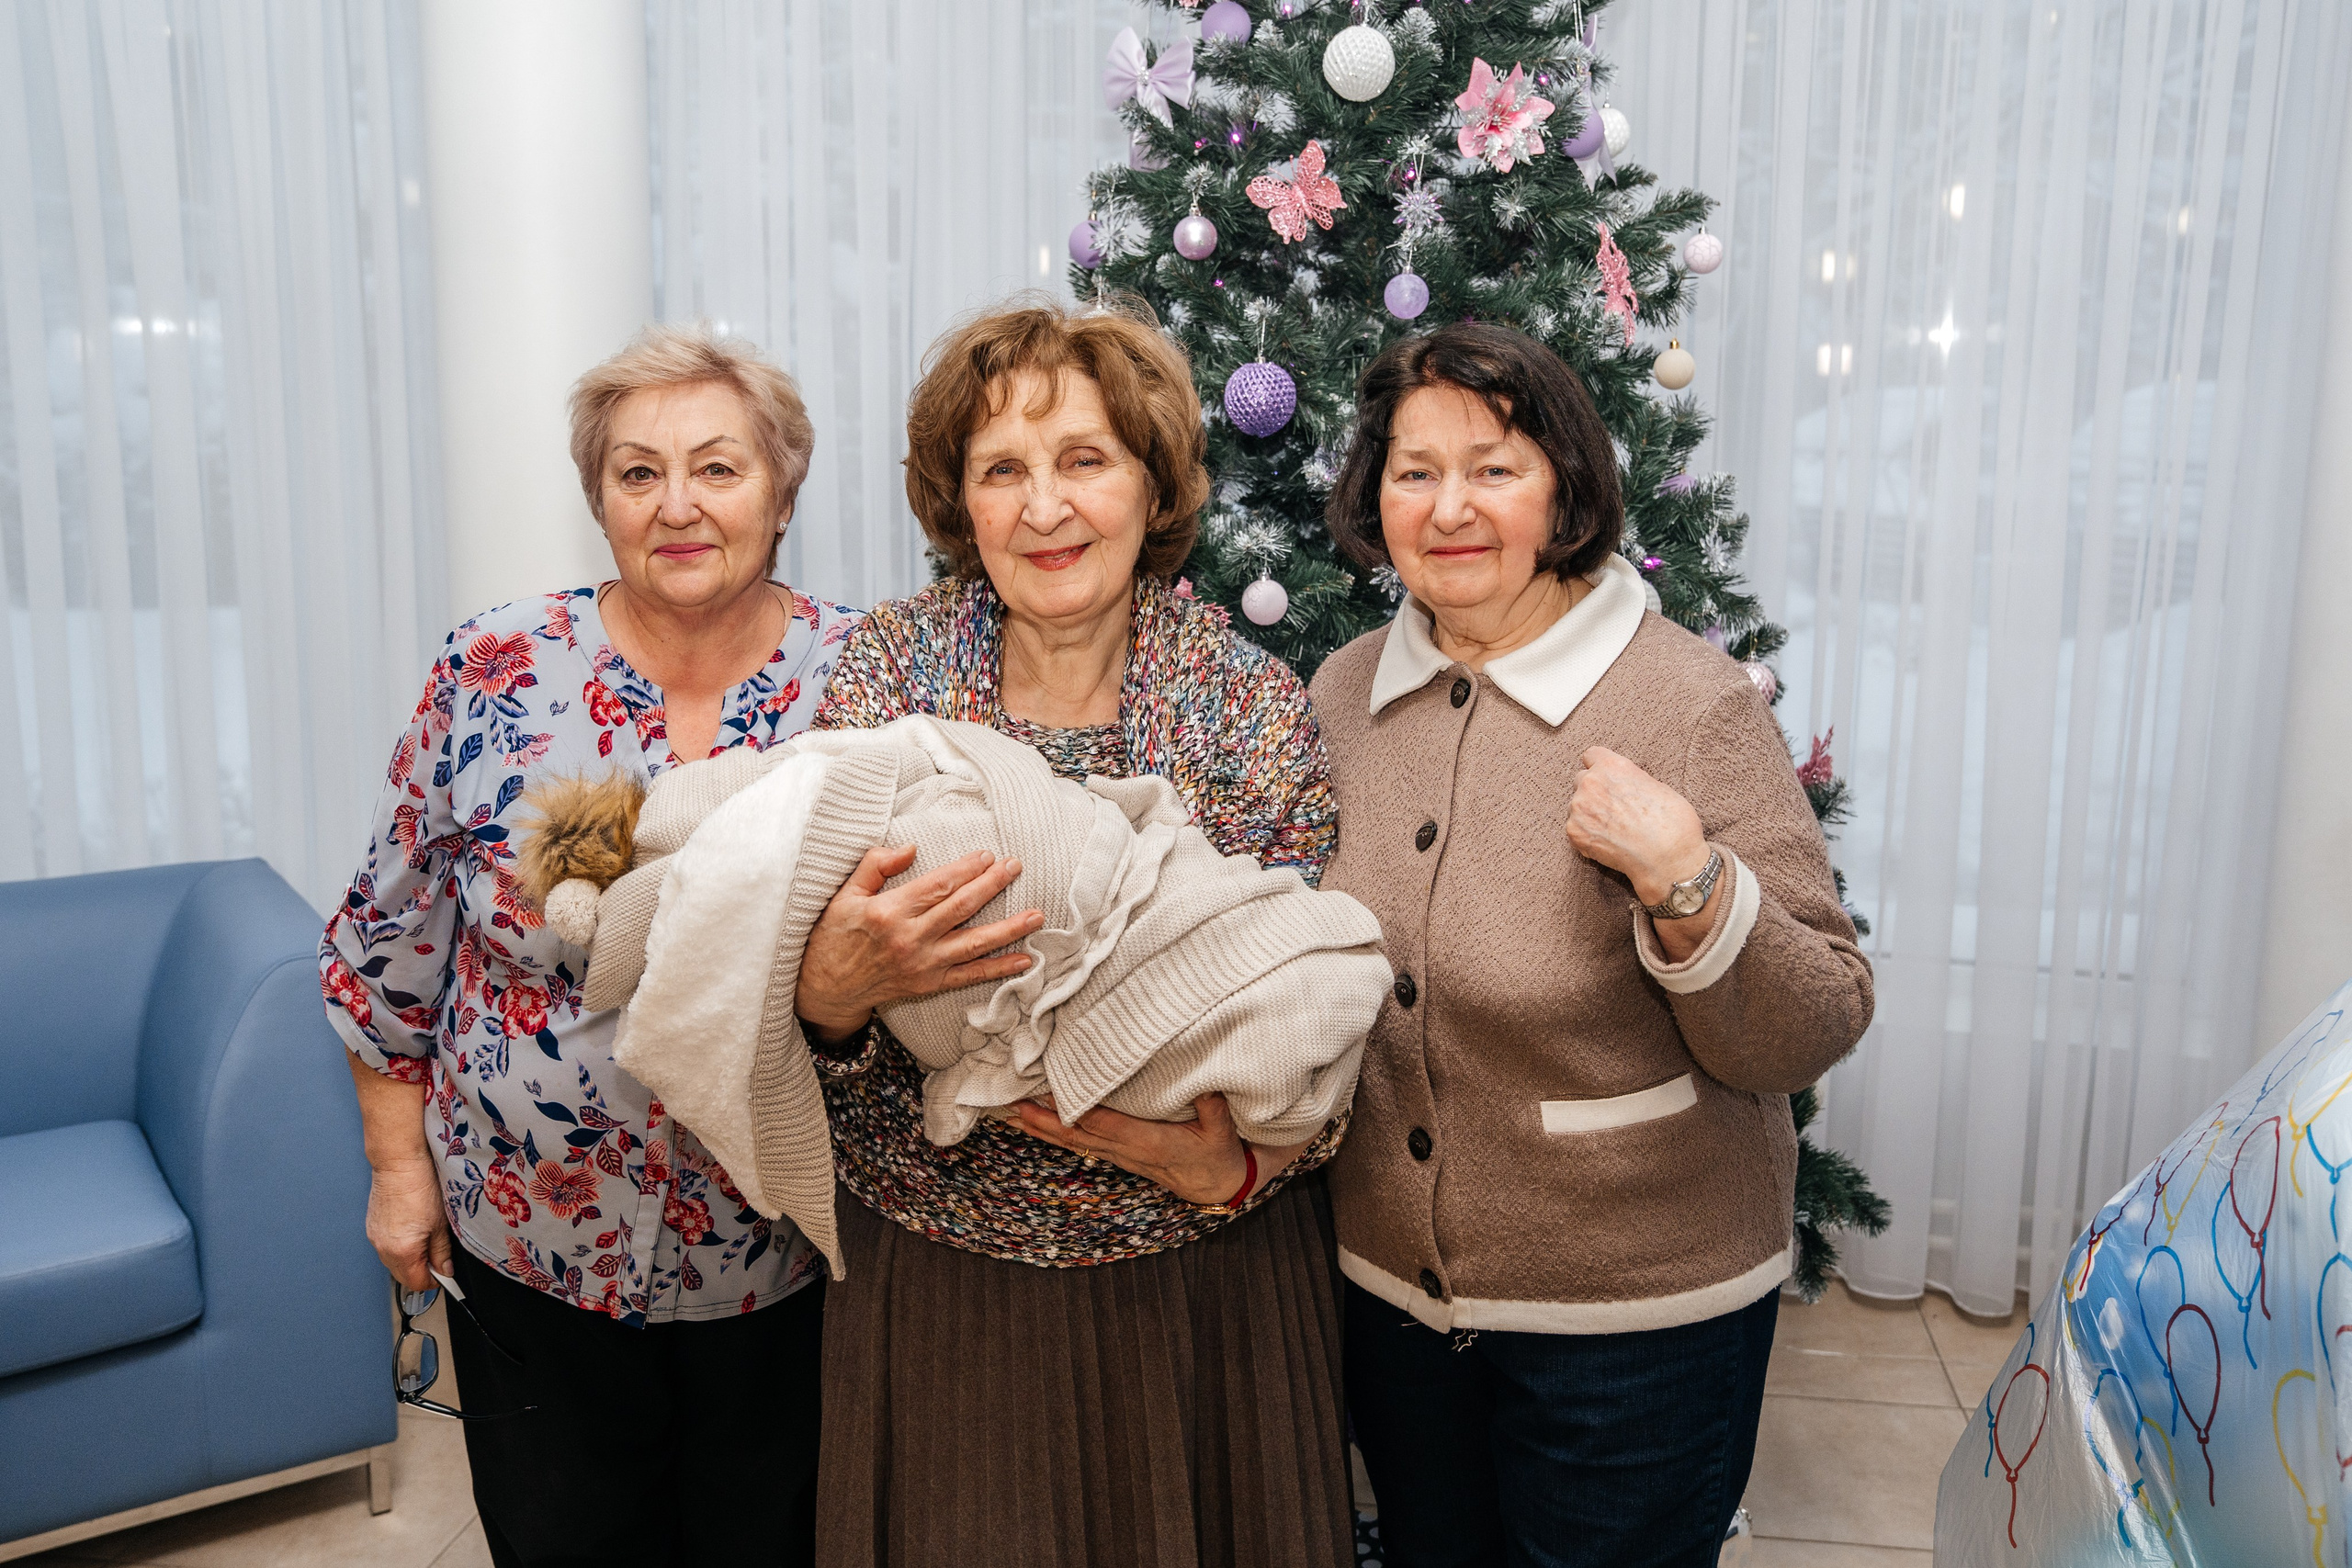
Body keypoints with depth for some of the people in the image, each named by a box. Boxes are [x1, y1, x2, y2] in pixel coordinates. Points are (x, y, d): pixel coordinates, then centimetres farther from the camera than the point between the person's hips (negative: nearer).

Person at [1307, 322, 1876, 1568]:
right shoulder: (1342, 693, -1)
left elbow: (1810, 1040, -15)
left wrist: (1684, 882, -29)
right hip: (1384, 1288, 5)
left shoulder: (1693, 704, -16)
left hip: (1636, 1315, -4)